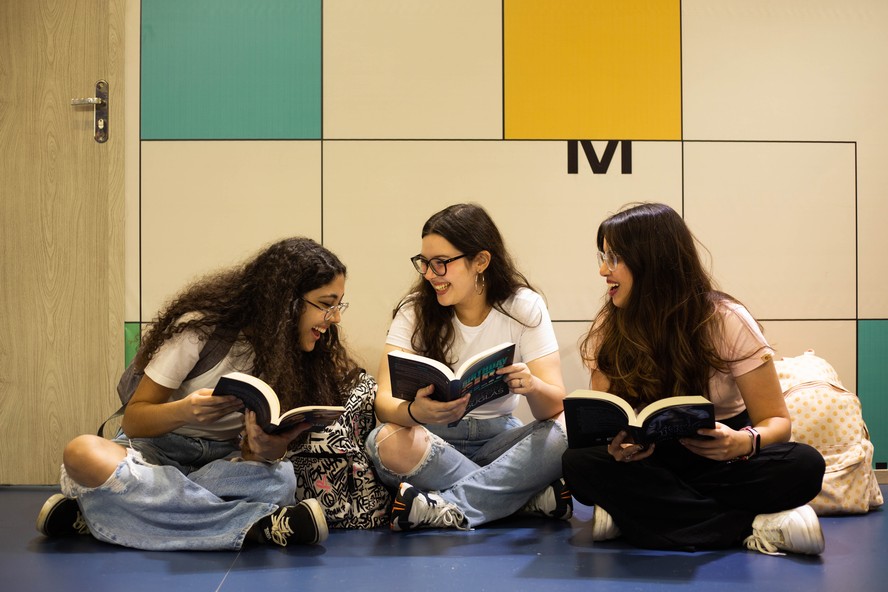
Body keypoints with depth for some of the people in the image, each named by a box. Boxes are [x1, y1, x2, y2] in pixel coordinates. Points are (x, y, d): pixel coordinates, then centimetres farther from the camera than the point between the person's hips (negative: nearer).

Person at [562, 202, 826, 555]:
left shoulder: (726, 320, -10)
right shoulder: (608, 329, -2)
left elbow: (776, 420, -9)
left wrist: (745, 442, -32)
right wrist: (614, 444, -28)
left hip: (721, 461, -2)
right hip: (649, 463, 2)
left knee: (804, 465, -30)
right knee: (580, 463, -30)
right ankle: (756, 525, -30)